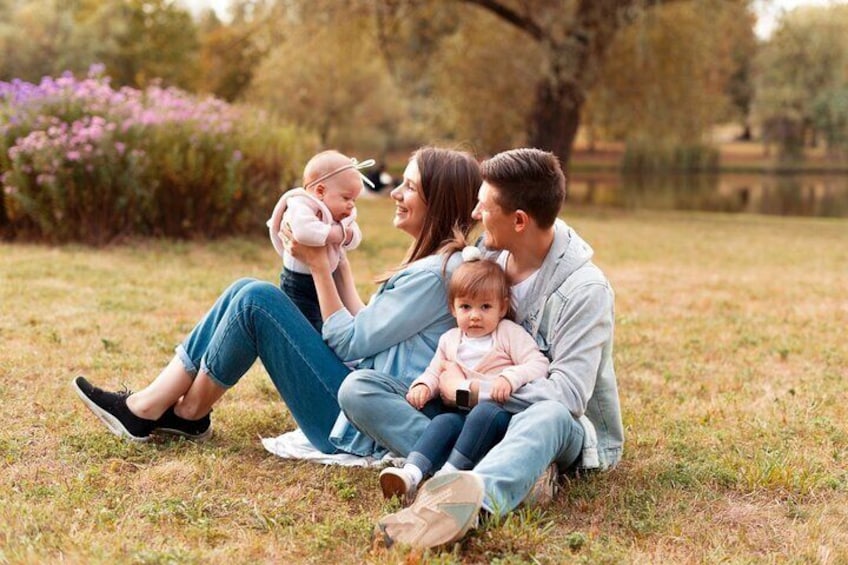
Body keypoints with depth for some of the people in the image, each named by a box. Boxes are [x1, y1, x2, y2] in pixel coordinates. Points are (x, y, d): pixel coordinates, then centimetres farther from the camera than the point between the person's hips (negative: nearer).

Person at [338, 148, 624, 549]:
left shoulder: (583, 289, -16)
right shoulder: (487, 256, 2)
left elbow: (567, 395, -22)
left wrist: (468, 392, -19)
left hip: (561, 428, -6)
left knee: (550, 416, -43)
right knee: (358, 388, -15)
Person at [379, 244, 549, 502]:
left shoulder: (510, 333, 6)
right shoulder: (450, 340, 22)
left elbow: (538, 364, -5)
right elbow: (434, 372, 26)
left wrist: (510, 378, -24)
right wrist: (422, 386, 1)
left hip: (500, 408, -3)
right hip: (462, 410, 4)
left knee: (483, 413, -37)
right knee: (444, 421, -29)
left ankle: (449, 473, -43)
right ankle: (411, 473, -50)